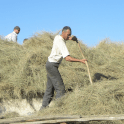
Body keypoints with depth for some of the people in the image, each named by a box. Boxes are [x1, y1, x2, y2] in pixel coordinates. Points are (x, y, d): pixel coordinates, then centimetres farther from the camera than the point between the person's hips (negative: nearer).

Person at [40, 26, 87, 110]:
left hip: (50, 65, 10)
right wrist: (80, 60, -32)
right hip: (52, 65, -10)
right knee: (60, 88, -12)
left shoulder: (57, 37, 7)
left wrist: (69, 39, 18)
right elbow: (67, 58, -30)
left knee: (50, 88, 12)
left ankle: (44, 107, 15)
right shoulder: (61, 43, -21)